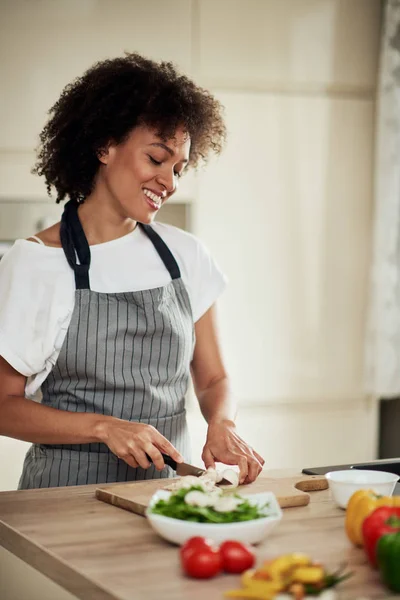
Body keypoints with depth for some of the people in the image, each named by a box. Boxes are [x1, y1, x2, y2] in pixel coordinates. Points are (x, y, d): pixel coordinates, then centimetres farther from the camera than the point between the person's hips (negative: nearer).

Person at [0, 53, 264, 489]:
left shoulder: (185, 256, 9)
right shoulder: (36, 263, -3)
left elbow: (212, 380, 14)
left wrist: (222, 424, -7)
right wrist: (105, 427, -16)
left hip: (168, 482, 4)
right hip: (70, 488, -3)